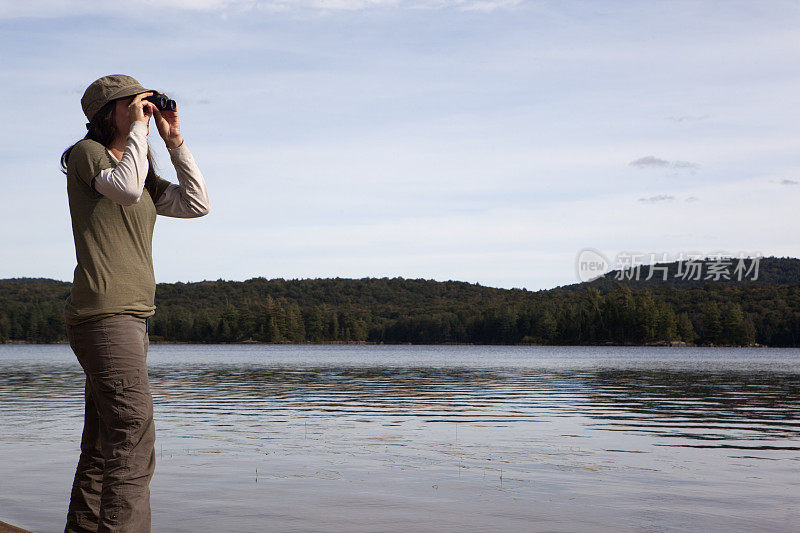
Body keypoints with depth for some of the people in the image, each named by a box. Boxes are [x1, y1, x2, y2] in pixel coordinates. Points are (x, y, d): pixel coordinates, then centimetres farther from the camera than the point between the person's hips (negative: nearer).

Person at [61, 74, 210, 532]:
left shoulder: (145, 175, 22)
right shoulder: (86, 153, -1)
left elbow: (197, 203, 12)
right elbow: (125, 188, -21)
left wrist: (174, 140, 10)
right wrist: (139, 128, -10)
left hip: (133, 317, 9)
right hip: (103, 314, -9)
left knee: (102, 450, 10)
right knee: (134, 446, -16)